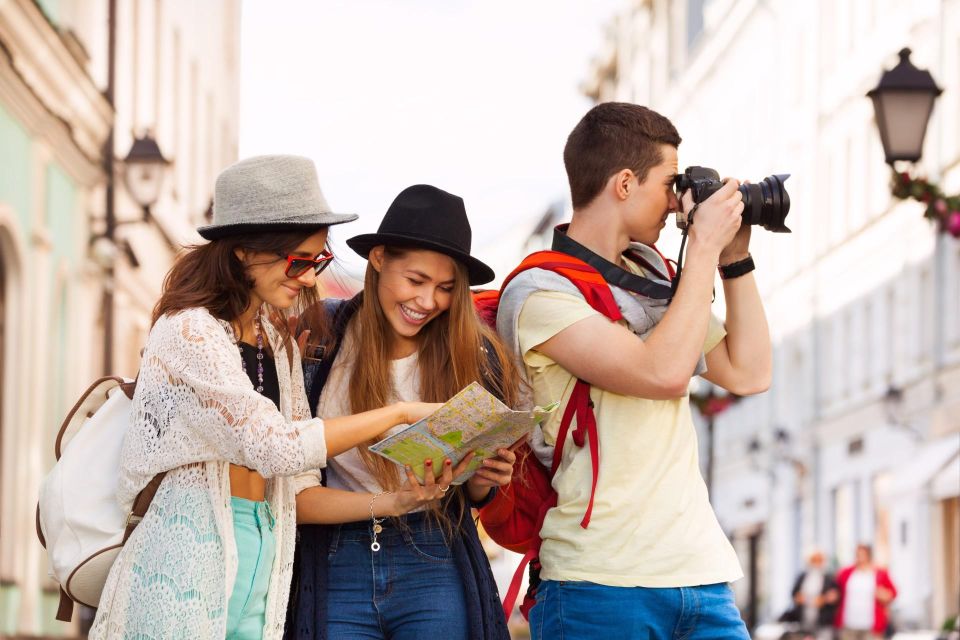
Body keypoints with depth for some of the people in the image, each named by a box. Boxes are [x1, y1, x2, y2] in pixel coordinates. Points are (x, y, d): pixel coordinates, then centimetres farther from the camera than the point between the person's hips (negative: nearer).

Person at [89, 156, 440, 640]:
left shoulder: (276, 344, 15)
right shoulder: (190, 333, -11)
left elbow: (295, 476, 12)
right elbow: (276, 447, -17)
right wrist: (398, 414, -12)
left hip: (260, 559, 7)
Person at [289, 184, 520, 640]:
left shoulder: (471, 354, -2)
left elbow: (474, 496, 8)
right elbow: (295, 495, -11)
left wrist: (484, 478, -14)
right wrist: (393, 503, -24)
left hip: (436, 571, 1)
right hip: (337, 571, -1)